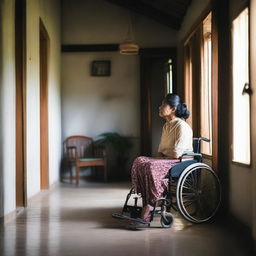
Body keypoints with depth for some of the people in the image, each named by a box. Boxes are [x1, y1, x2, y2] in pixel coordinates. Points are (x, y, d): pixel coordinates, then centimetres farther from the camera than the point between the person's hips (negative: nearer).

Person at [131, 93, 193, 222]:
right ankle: (145, 202, -25)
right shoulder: (166, 126, 17)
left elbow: (176, 154, -18)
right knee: (139, 161, -19)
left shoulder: (182, 126, -12)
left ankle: (150, 205, -29)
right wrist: (159, 156, -1)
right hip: (165, 160, 8)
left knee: (152, 166, -35)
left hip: (180, 163, -8)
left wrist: (162, 155, -2)